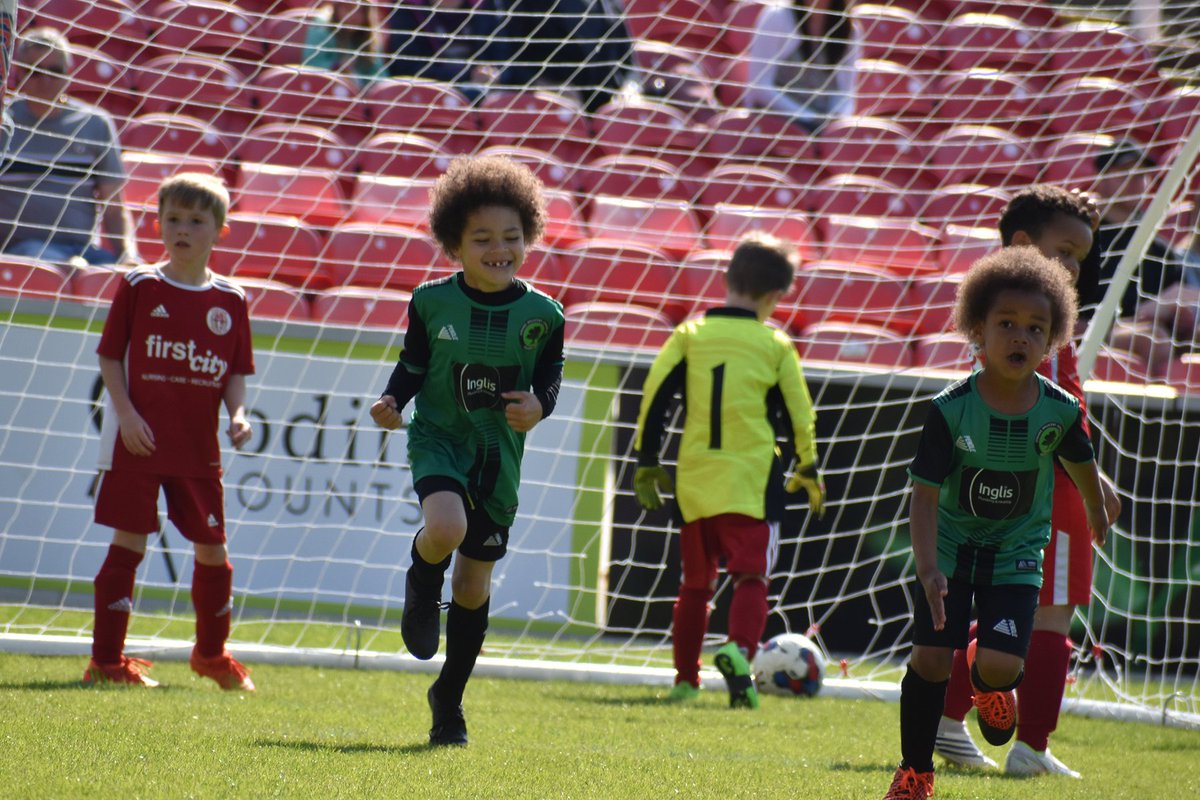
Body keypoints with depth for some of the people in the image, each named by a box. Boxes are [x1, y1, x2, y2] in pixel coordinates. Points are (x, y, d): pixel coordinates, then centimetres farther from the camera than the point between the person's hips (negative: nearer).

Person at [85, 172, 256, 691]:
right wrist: (126, 413, -11)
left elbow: (236, 371, 11)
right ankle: (106, 659, 1)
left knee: (212, 548, 7)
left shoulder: (230, 300, 6)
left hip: (199, 447, 3)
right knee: (128, 543, -4)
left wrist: (237, 412, -7)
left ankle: (211, 653, 27)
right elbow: (110, 356, 0)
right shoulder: (139, 287, 0)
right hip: (138, 442, -3)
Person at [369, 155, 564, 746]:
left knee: (475, 578, 9)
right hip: (437, 437, -2)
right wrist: (393, 401, -17)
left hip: (499, 453, 2)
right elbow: (413, 366, 2)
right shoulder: (432, 302, -8)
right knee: (446, 527, -33)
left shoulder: (541, 313, -5)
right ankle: (422, 583, 6)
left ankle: (449, 701, 27)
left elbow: (550, 374, 6)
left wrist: (539, 405, -15)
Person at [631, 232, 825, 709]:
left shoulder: (690, 334, 5)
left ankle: (685, 679, 20)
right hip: (751, 483, -3)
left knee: (695, 583, 15)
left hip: (694, 481, 3)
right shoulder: (775, 346, 1)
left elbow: (654, 397, 1)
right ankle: (739, 651, -36)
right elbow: (798, 415, 7)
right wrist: (809, 473, 21)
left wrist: (647, 463, 9)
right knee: (751, 577, -9)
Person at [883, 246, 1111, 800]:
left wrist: (1097, 515, 28)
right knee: (931, 658, -5)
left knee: (1002, 664, -15)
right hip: (950, 545, -1)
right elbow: (925, 494, -21)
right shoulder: (952, 408, -20)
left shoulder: (1059, 411, -14)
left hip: (1017, 552, 1)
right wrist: (928, 570, -32)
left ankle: (987, 683, 25)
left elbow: (1080, 463, 9)